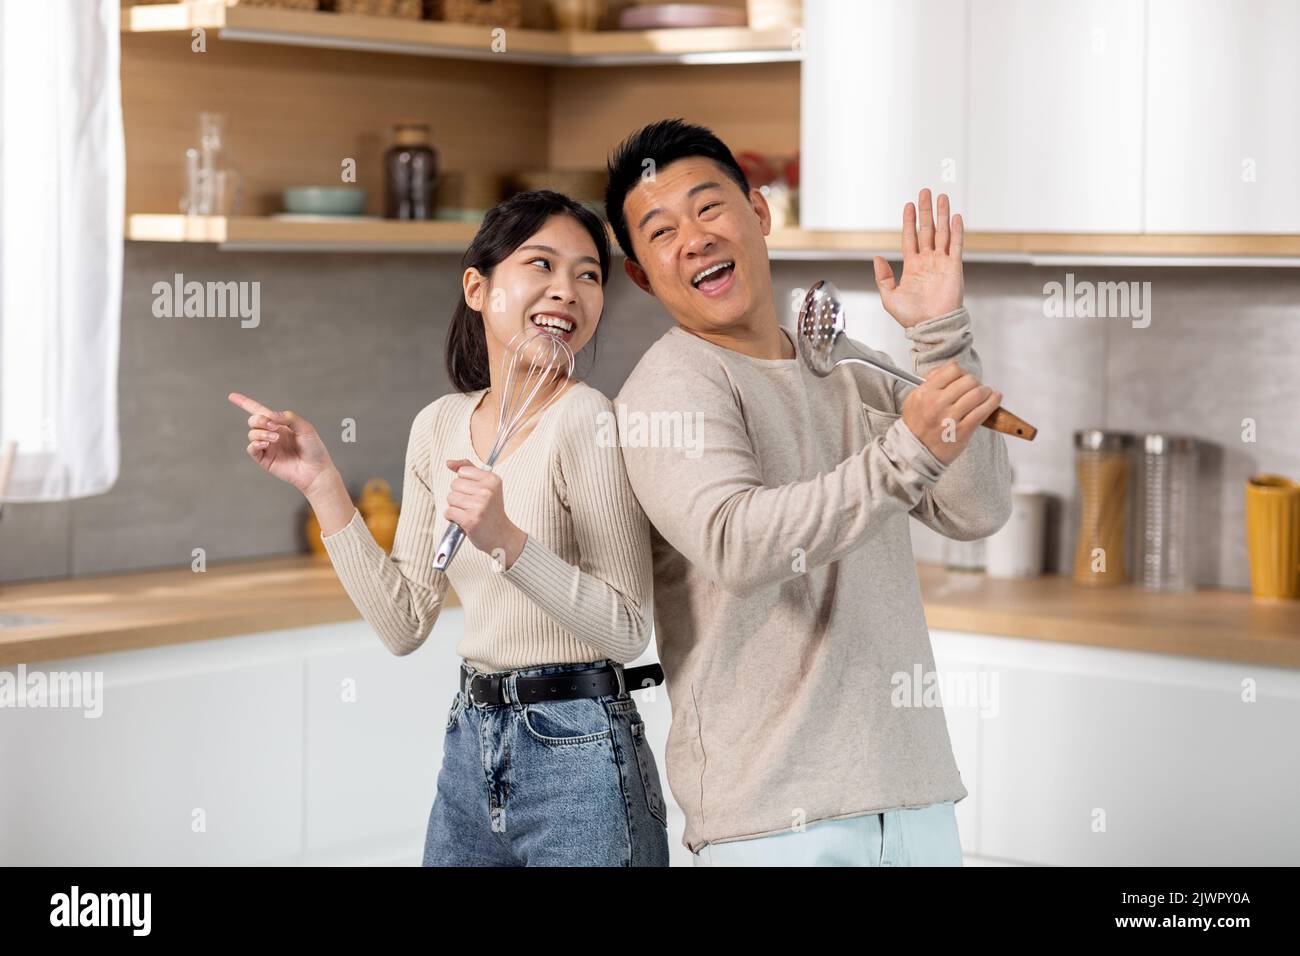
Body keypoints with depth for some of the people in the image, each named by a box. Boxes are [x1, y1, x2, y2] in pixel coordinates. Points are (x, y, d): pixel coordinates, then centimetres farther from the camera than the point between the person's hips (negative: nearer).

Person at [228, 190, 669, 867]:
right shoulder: (439, 426, 6)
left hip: (578, 758, -6)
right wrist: (320, 484, 3)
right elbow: (404, 624, 6)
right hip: (471, 749, 6)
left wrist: (505, 541, -28)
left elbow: (627, 630, -16)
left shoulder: (585, 420, -13)